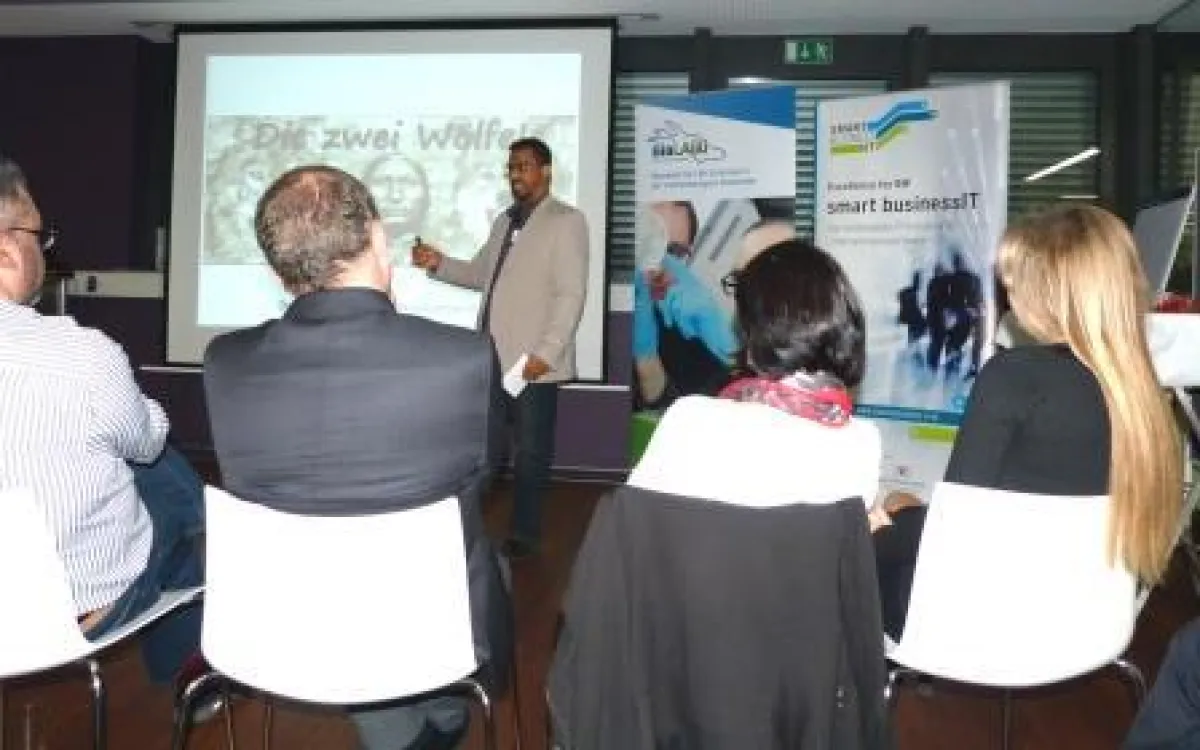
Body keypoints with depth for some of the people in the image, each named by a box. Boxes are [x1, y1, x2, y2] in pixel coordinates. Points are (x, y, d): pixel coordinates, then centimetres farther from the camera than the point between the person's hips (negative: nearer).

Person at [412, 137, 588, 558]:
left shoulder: (566, 221, -7)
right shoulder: (504, 221, 17)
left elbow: (571, 294, -14)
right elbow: (481, 274, 21)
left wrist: (545, 353, -20)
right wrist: (439, 264, 3)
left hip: (533, 363, -7)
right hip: (493, 357, 7)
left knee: (531, 452, 6)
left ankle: (523, 534, 22)